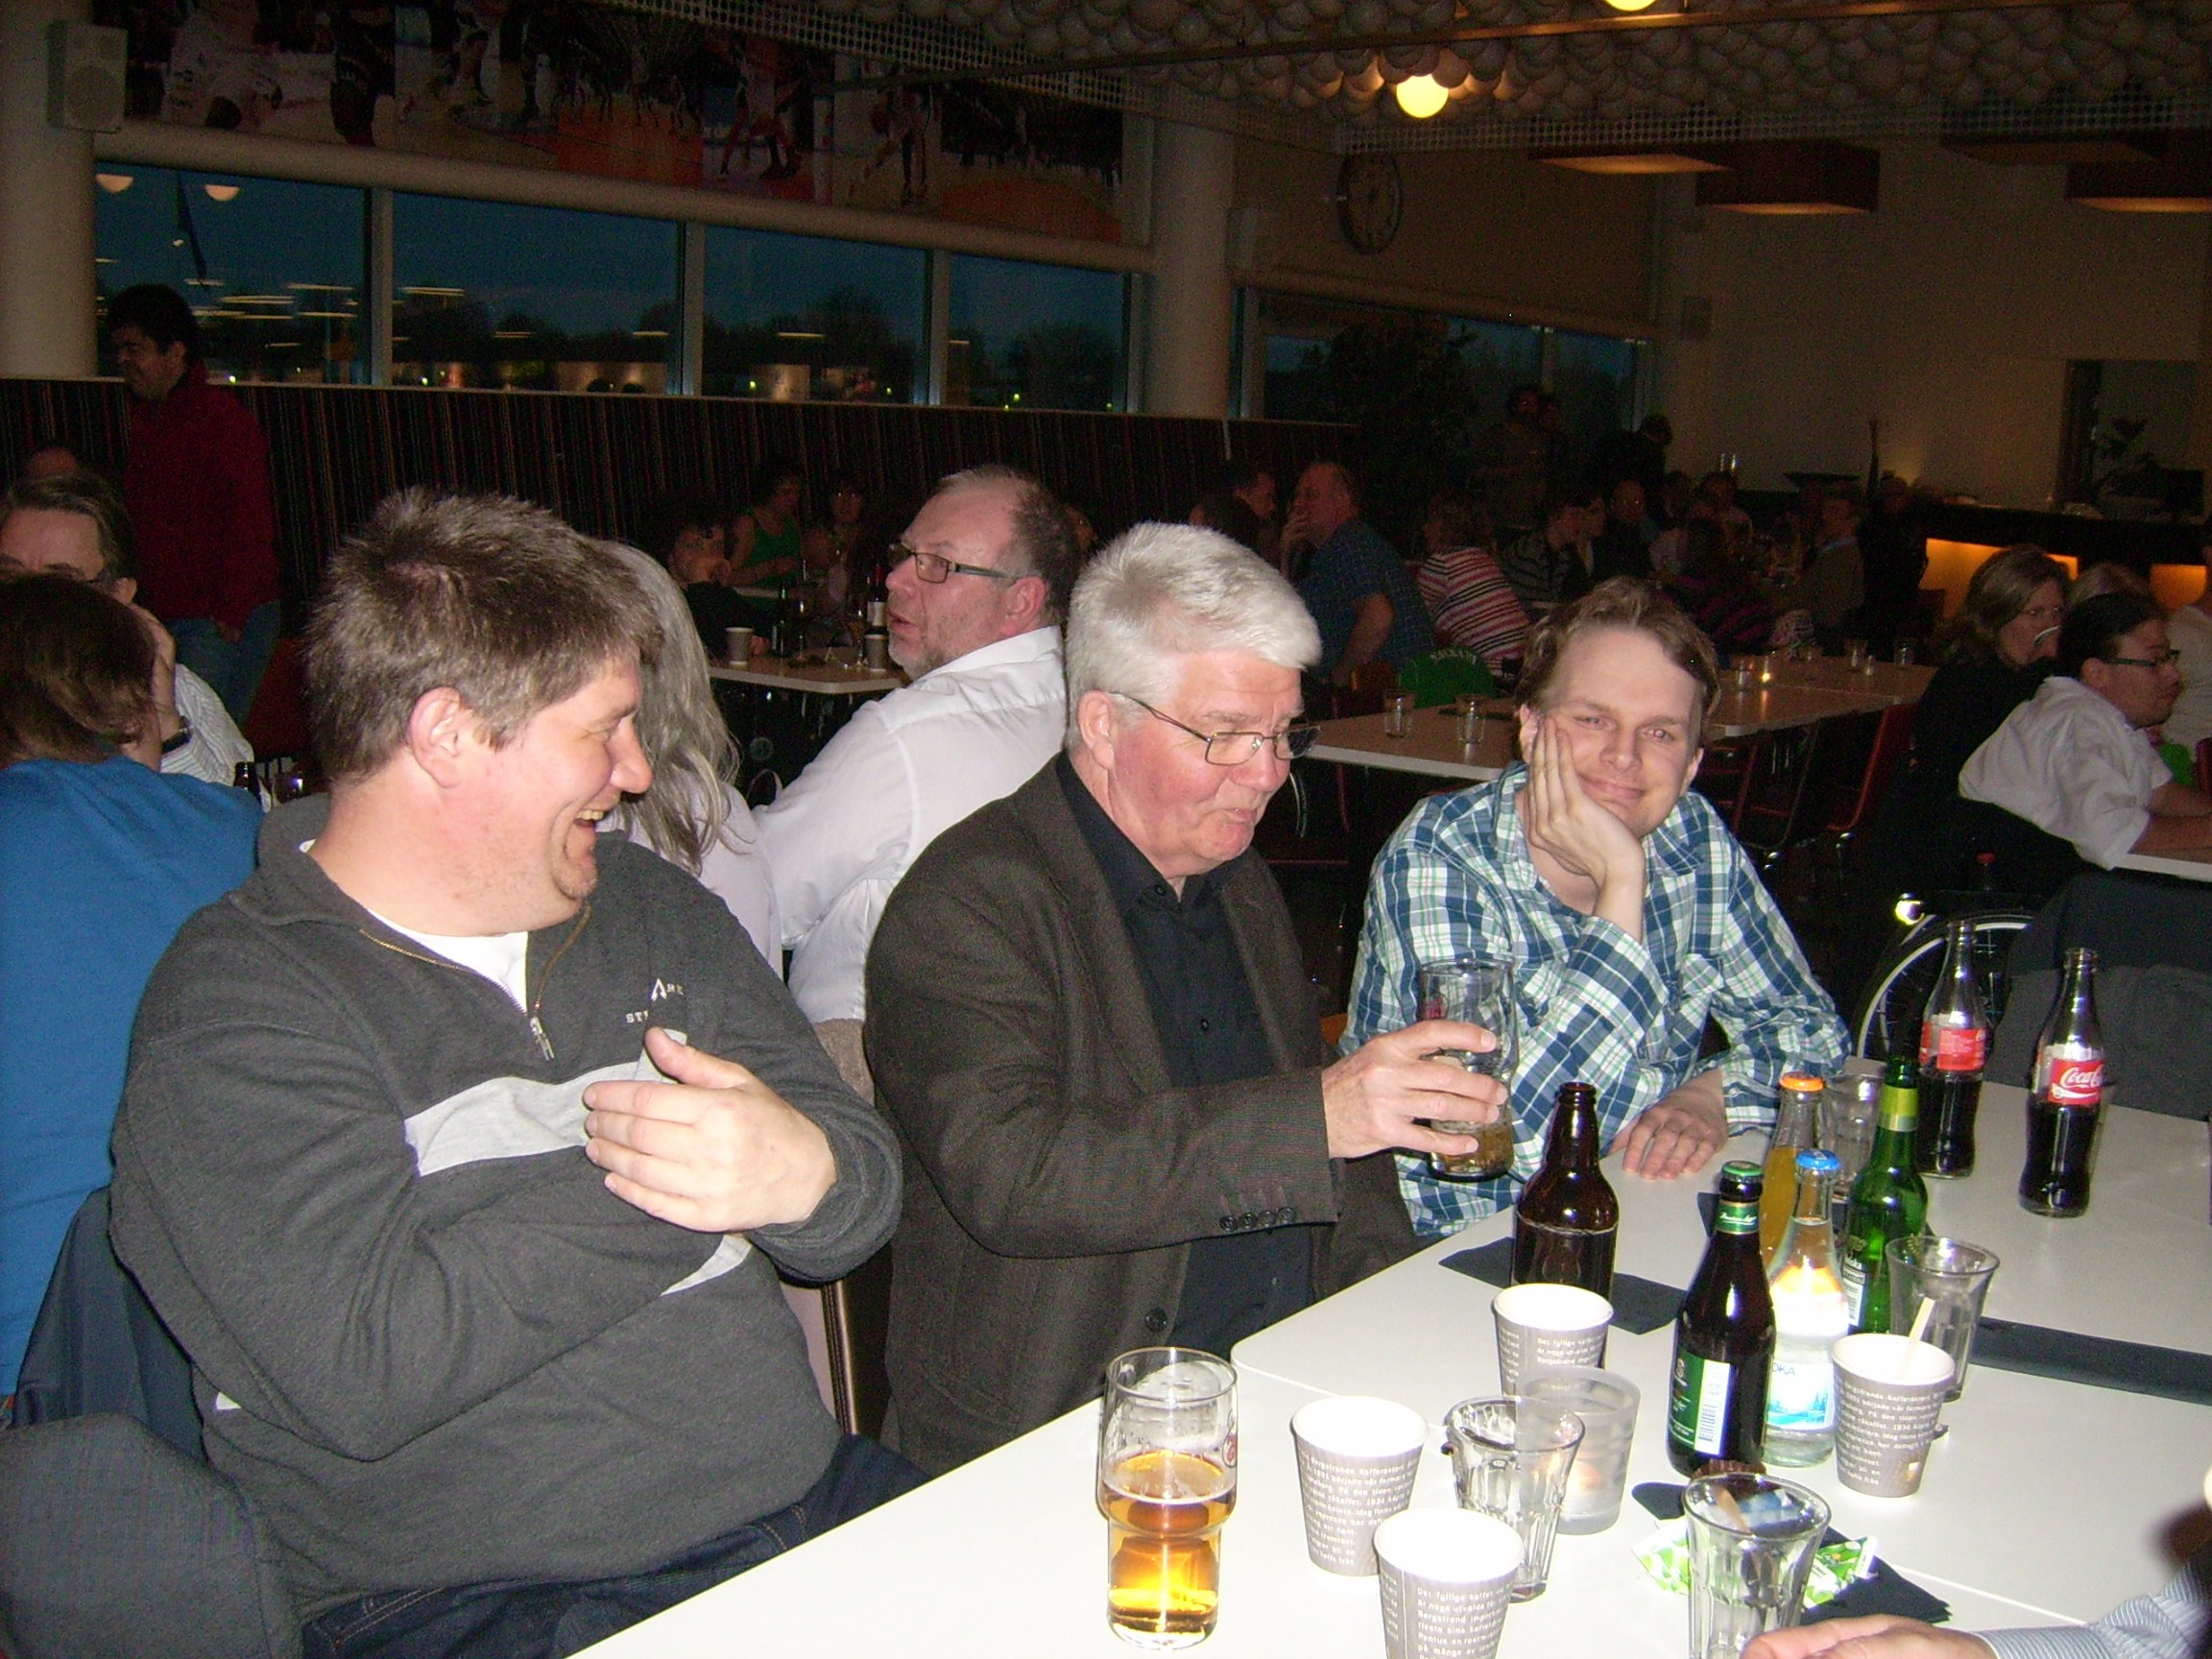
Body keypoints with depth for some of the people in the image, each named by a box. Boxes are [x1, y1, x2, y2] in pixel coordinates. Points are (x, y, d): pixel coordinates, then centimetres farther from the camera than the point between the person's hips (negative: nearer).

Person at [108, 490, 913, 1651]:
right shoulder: (241, 1008, -7)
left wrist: (805, 1174, -15)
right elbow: (363, 1376, -20)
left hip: (810, 1509, 6)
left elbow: (867, 1192, 9)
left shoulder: (650, 911, 13)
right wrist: (656, 1185, -13)